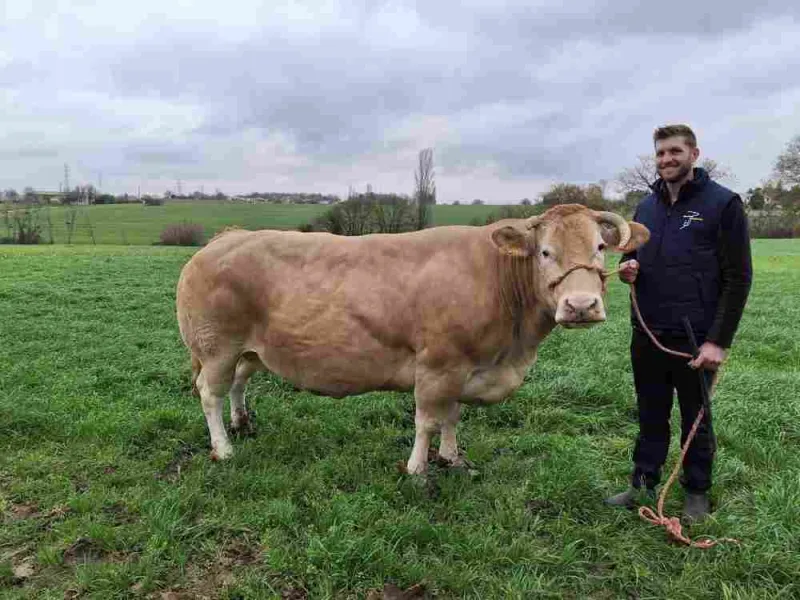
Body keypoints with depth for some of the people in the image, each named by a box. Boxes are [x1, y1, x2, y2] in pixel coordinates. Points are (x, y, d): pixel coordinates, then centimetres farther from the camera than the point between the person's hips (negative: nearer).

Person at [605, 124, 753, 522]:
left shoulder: (722, 203, -7)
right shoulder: (646, 207, 9)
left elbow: (739, 277, -9)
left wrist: (719, 340, -15)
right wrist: (628, 269, -4)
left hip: (696, 339, -5)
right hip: (647, 336, 5)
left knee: (696, 420, 11)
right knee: (650, 417, 16)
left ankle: (697, 493, 28)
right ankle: (643, 485, 30)